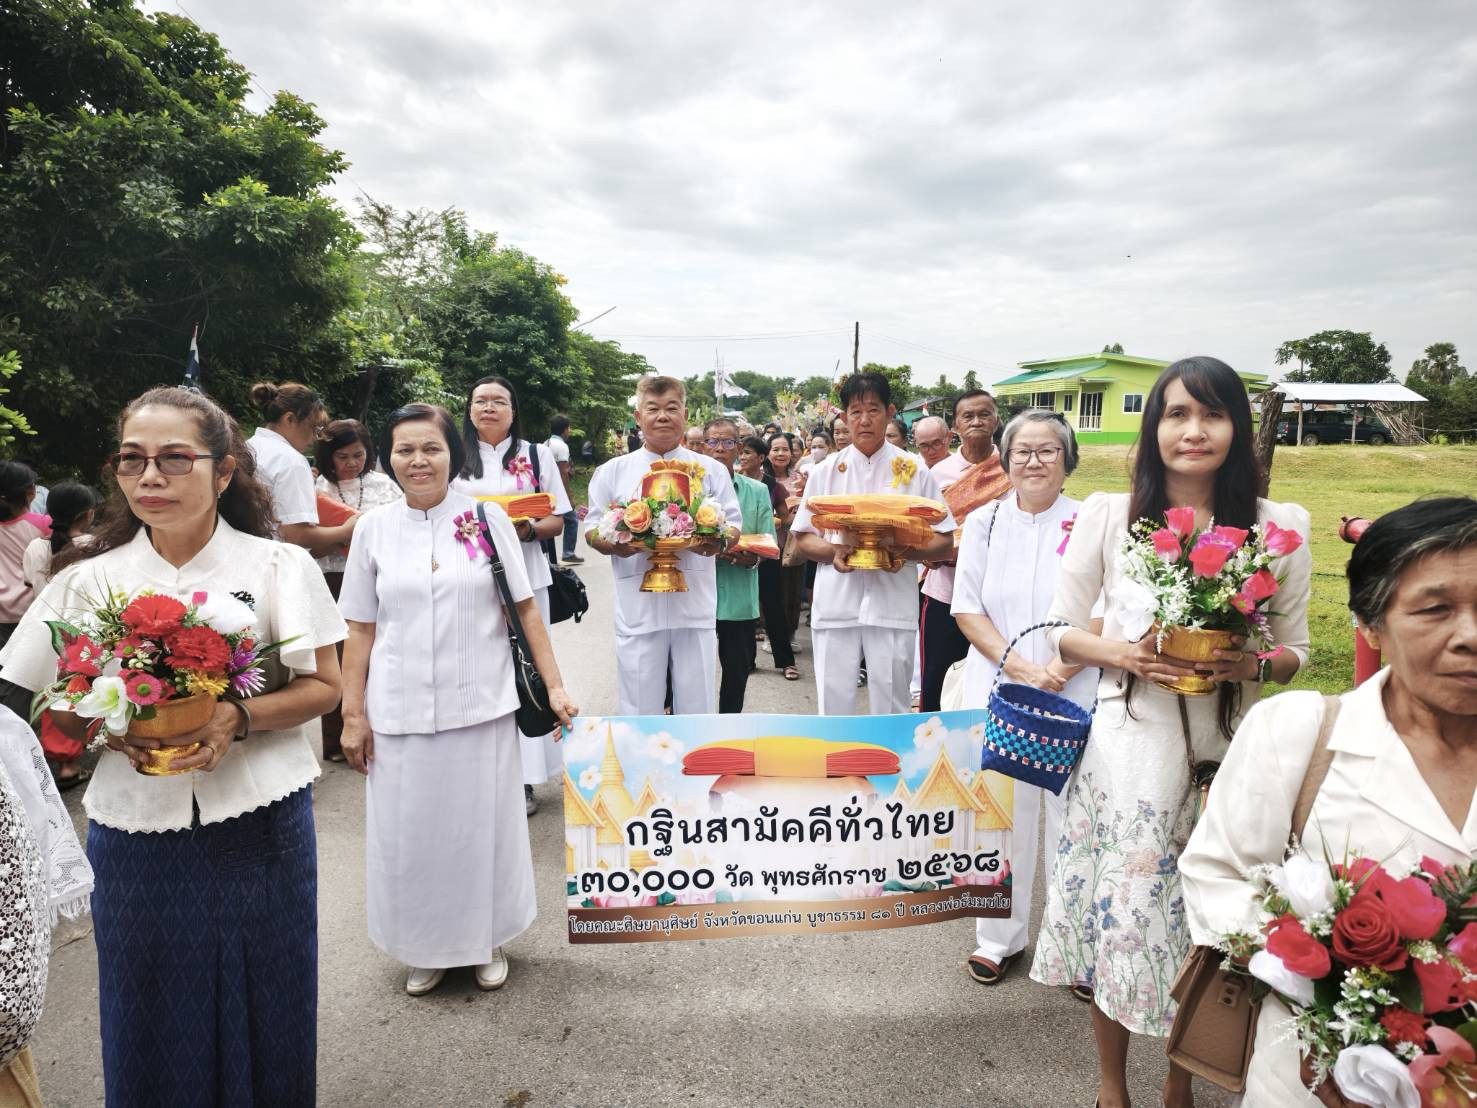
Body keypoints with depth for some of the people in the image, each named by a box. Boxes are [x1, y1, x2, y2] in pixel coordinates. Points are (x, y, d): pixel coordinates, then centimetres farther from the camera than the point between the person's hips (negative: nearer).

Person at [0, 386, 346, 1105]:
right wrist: (114, 730, -15)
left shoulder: (278, 566, -4)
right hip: (137, 830, 1)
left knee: (263, 1013, 12)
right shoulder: (89, 579, 1)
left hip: (261, 825, -1)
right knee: (152, 1023, 14)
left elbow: (323, 687, -3)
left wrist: (238, 718, -19)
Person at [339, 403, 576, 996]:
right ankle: (426, 948, 33)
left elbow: (526, 607, 1)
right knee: (409, 831, 10)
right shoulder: (374, 528, 3)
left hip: (480, 704, -1)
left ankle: (486, 940, 32)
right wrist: (352, 714, 3)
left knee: (483, 824, 9)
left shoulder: (487, 517, -1)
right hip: (400, 712, 1)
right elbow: (360, 629, 5)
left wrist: (554, 685, -3)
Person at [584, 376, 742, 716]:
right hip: (638, 608, 0)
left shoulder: (712, 470, 9)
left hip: (695, 605, 0)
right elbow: (592, 529, 9)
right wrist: (614, 545, -14)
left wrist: (718, 542, -14)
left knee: (696, 708, 9)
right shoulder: (612, 472, 8)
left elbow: (733, 527, 9)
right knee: (641, 712, 7)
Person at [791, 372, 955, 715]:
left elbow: (943, 539, 5)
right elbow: (803, 538, 9)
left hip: (893, 605, -1)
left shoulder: (913, 470, 4)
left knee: (891, 706, 8)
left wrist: (907, 551, -14)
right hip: (836, 605, 1)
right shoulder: (826, 471, 7)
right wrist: (832, 552, -12)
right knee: (834, 706, 7)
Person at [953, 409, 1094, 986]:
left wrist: (1058, 670, -14)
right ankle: (999, 937, 26)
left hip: (1074, 695, -1)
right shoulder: (984, 521, 6)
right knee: (1001, 815, 8)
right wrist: (1018, 666, -9)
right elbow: (967, 608, 3)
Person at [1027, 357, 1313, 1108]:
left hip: (1229, 753, 1)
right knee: (1120, 908, 7)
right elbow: (1060, 631, 4)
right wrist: (1118, 652, -15)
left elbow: (1296, 650, 8)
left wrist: (1254, 666, -13)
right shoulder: (1108, 515, -1)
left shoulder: (1279, 526, 1)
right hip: (1129, 744, -1)